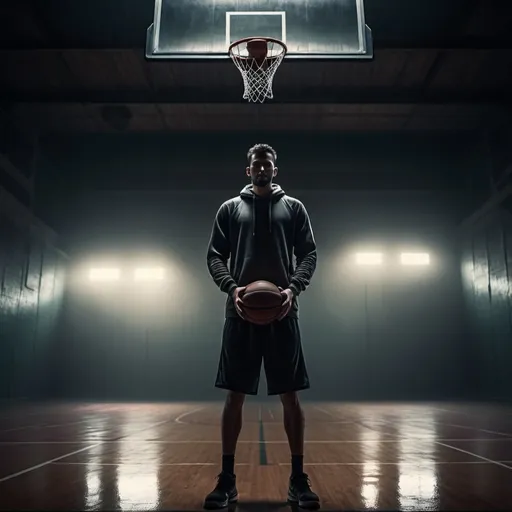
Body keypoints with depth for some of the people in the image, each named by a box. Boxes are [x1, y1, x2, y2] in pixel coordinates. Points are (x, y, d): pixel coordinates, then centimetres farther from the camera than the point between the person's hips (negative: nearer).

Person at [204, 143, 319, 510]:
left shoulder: (294, 207, 14)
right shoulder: (230, 208, 14)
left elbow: (309, 253, 7)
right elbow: (215, 255, 8)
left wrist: (294, 288, -12)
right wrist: (231, 287, -11)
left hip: (282, 311, 0)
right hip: (241, 312, 1)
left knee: (291, 396, 1)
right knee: (235, 395, 2)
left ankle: (298, 480, 11)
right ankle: (227, 479, 12)